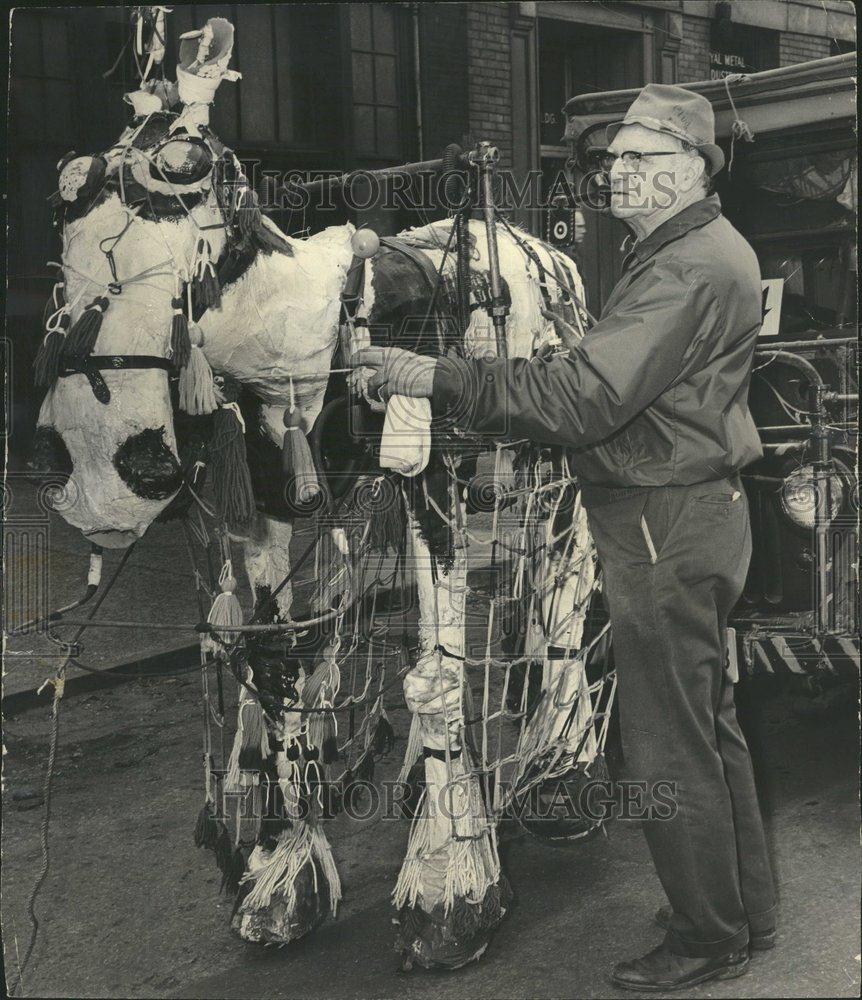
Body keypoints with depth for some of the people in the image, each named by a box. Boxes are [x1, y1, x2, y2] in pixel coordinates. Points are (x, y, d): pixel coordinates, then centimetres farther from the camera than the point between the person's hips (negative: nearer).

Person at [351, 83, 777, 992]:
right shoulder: (707, 251, 15)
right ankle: (744, 908, 34)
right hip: (698, 508, 11)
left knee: (668, 746, 1)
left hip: (664, 526, -11)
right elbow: (616, 377, 15)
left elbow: (583, 396, -28)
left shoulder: (687, 270, -20)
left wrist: (439, 379, -27)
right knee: (708, 724, 20)